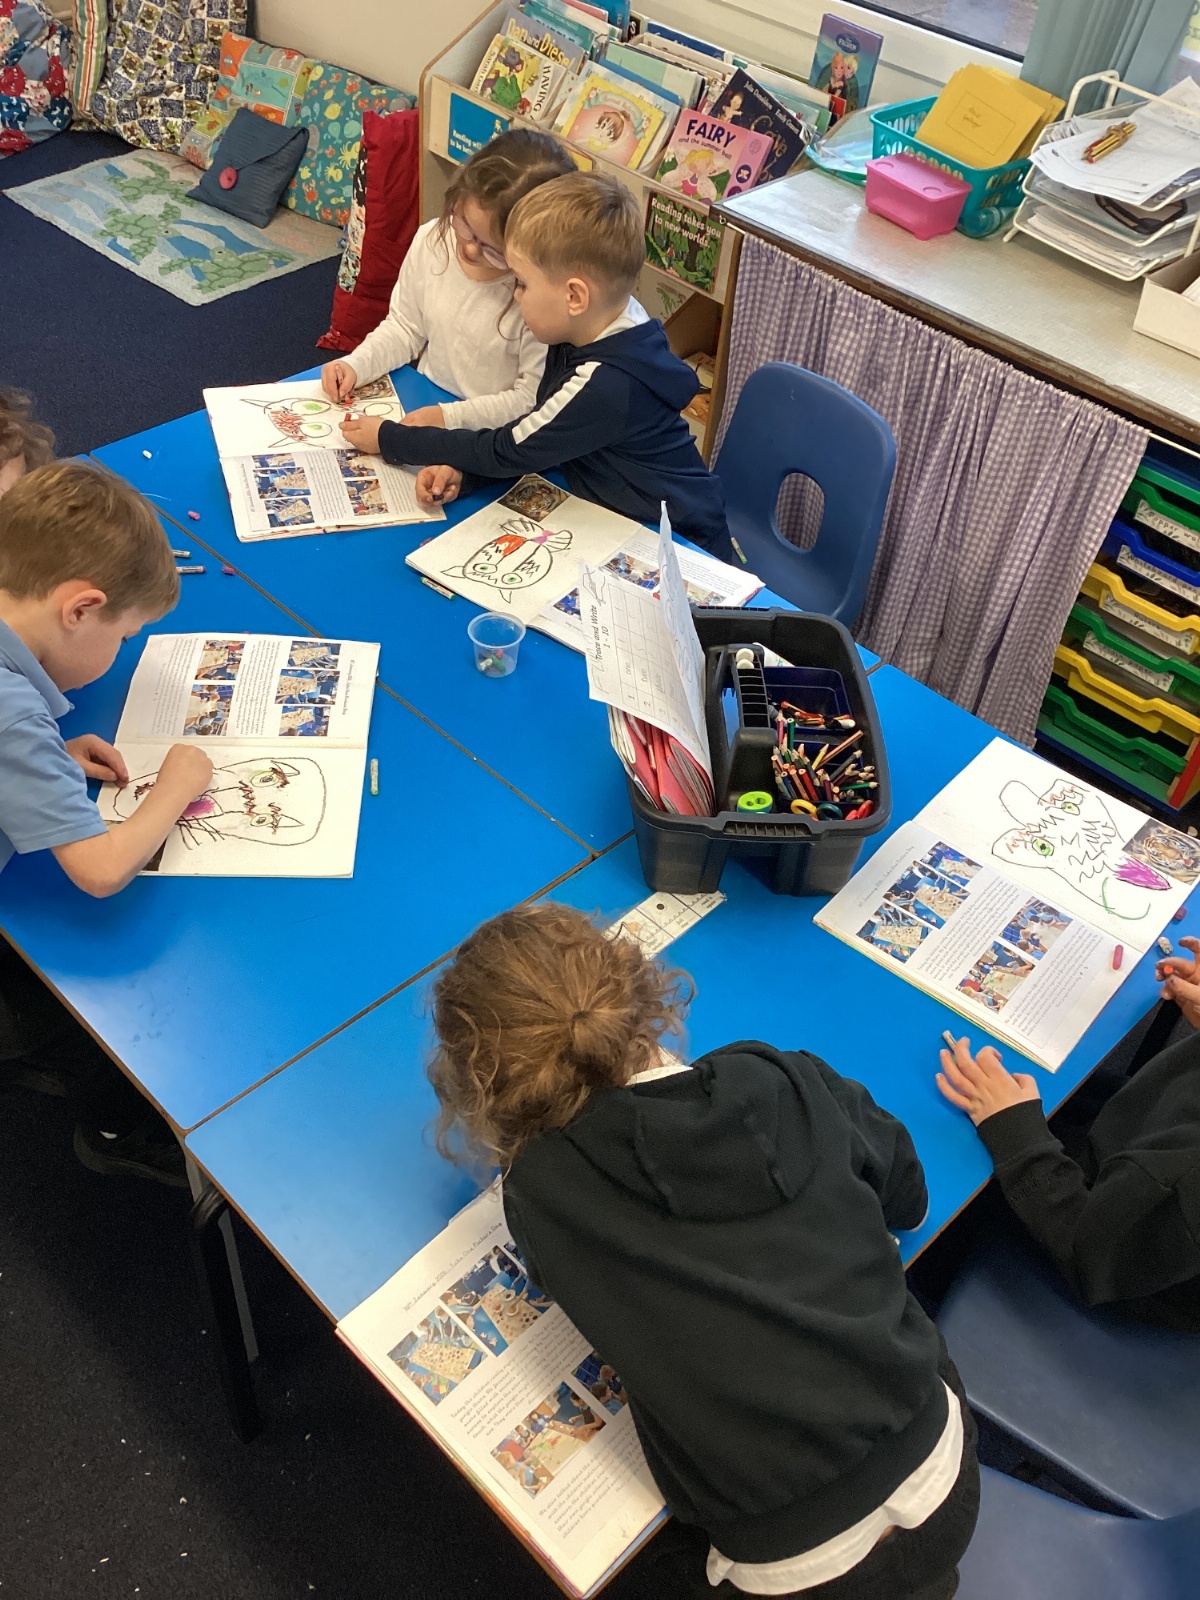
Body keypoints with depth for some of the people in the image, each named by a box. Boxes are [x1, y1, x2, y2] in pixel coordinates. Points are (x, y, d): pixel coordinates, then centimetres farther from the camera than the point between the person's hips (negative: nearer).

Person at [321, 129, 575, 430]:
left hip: (488, 439, -6)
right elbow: (404, 326, 11)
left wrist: (450, 416, -20)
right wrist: (357, 365, -4)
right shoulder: (431, 241, -5)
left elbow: (533, 398, -15)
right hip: (423, 404, 6)